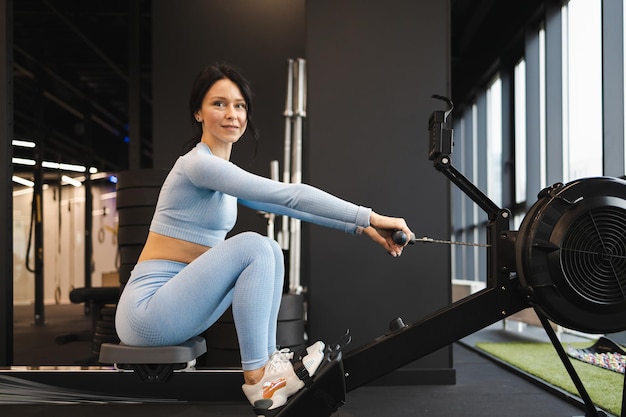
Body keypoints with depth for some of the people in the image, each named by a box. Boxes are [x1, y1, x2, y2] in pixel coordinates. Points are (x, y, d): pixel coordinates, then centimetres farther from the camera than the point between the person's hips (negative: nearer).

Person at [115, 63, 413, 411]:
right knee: (253, 247, -22)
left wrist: (359, 226, 3)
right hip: (148, 310, -9)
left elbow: (288, 206, 10)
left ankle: (268, 361, 4)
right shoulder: (200, 163, -16)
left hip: (177, 301, 9)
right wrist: (368, 216, -21)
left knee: (270, 251, 5)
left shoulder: (224, 173, 12)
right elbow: (289, 195, -24)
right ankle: (258, 379, -14)